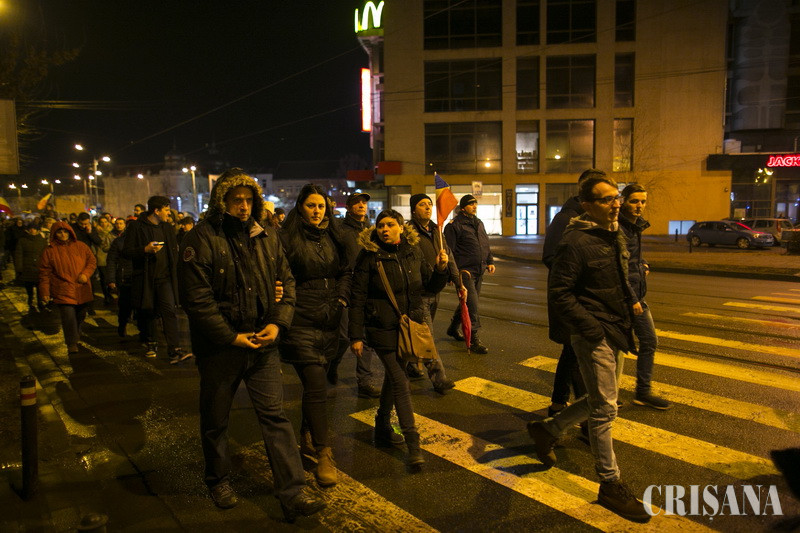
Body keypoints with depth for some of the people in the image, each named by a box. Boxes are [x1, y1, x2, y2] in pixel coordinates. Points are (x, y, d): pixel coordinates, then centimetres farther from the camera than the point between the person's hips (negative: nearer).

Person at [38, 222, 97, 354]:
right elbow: (44, 273, 2)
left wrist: (86, 274, -10)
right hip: (63, 292, -3)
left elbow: (92, 261, 9)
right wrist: (45, 293, -3)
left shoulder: (81, 246, 8)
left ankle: (76, 335, 38)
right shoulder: (49, 251, 3)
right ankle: (72, 343, 2)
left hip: (82, 290, 3)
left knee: (80, 316, 13)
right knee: (68, 317, -11)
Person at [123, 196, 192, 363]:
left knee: (169, 311, -10)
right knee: (148, 312, 8)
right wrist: (145, 250, -21)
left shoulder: (167, 228, 14)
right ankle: (151, 344, 28)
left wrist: (174, 273, 11)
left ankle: (175, 350, -17)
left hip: (165, 278, 3)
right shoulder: (136, 227, -2)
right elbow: (126, 252, -5)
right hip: (145, 278, -2)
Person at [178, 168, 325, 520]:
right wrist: (231, 336, -17)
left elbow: (287, 282, 7)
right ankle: (218, 481, 38)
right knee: (215, 419, 15)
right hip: (219, 347, -3)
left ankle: (292, 492, 8)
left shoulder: (267, 238, 5)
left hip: (263, 343, 3)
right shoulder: (201, 240, -11)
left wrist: (278, 322, -8)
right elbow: (196, 298, -15)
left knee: (275, 415, 2)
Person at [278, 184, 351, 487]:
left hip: (329, 323, 6)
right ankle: (324, 455, 0)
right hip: (302, 323, -6)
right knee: (316, 387, -8)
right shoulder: (288, 238, -6)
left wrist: (340, 301, 5)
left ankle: (307, 439, 34)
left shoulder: (332, 238, 11)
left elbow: (345, 272, 17)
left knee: (315, 385, 16)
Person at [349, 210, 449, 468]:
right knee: (400, 382, -9)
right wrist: (356, 336, -10)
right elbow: (357, 299, -8)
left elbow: (431, 286, 9)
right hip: (382, 328, -5)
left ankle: (383, 425, 39)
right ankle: (413, 445, -2)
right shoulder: (369, 256, -10)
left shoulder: (413, 252, 3)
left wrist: (441, 269, -11)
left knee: (393, 376, 18)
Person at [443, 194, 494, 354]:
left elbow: (486, 244, 27)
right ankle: (474, 340, -6)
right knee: (472, 304, -11)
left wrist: (490, 261, 18)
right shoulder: (454, 225, -9)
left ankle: (453, 328, 35)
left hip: (479, 271, 8)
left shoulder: (479, 223, 17)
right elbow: (449, 250, -12)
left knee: (468, 302, 16)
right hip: (465, 271, -8)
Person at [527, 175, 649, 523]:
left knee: (601, 401, 19)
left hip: (615, 331, 9)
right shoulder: (576, 242, -18)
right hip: (593, 335, -9)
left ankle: (547, 430, 37)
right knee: (604, 409, 0)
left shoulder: (616, 236, 10)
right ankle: (610, 485, 14)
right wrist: (590, 327, -21)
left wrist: (631, 301, 9)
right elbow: (558, 292, -19)